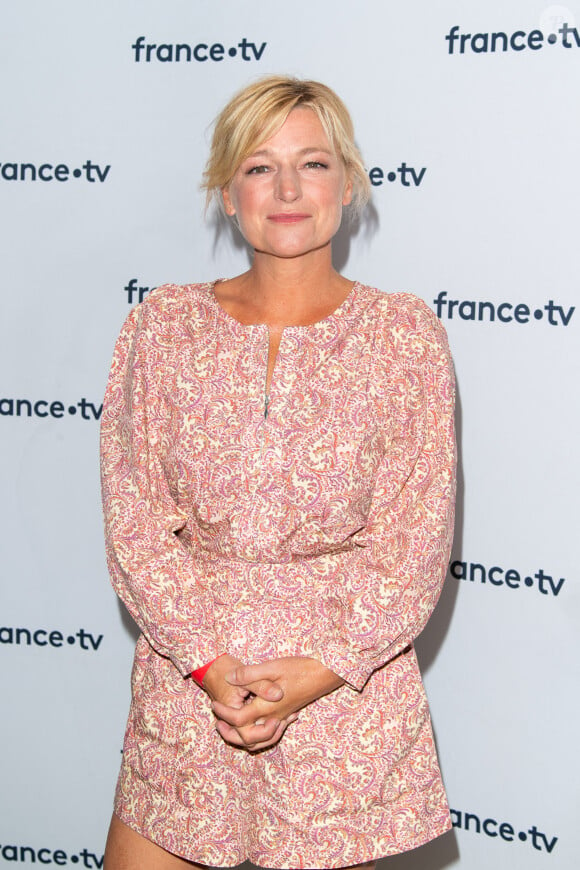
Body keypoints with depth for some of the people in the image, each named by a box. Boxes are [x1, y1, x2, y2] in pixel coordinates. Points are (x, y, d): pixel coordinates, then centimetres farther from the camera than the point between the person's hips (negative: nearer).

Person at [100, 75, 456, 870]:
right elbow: (134, 516, -2)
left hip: (347, 678, -1)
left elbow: (418, 536, -4)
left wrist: (322, 669, -13)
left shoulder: (405, 332, -3)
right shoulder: (162, 325, 1)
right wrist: (208, 659, -12)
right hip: (189, 675, 2)